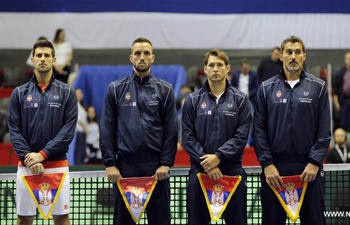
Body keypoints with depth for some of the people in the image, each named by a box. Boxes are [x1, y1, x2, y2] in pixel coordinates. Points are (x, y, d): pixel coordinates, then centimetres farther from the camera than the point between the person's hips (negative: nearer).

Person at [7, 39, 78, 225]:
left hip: (57, 165, -1)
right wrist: (28, 158, -13)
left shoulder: (66, 92, 4)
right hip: (26, 166, 1)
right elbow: (14, 129, 1)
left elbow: (69, 129, -5)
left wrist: (43, 154, -14)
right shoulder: (19, 93, 7)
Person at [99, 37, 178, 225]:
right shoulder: (116, 89, 5)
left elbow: (171, 130, 2)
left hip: (156, 168, 0)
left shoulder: (165, 90, 5)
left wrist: (166, 163, -6)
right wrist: (110, 164, -5)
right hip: (125, 167, 0)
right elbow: (107, 129, 3)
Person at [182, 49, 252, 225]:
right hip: (199, 170, 1)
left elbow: (242, 135, -4)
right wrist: (206, 162, -11)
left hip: (232, 170, -1)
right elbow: (188, 136, 0)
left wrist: (219, 156, -15)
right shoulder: (193, 100, 6)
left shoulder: (240, 99, 4)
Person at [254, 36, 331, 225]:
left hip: (309, 168, -1)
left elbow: (324, 130, 1)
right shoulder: (266, 88, 6)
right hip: (274, 168, 1)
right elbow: (259, 129, 3)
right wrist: (267, 164, -7)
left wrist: (315, 162, -9)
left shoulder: (318, 87, 5)